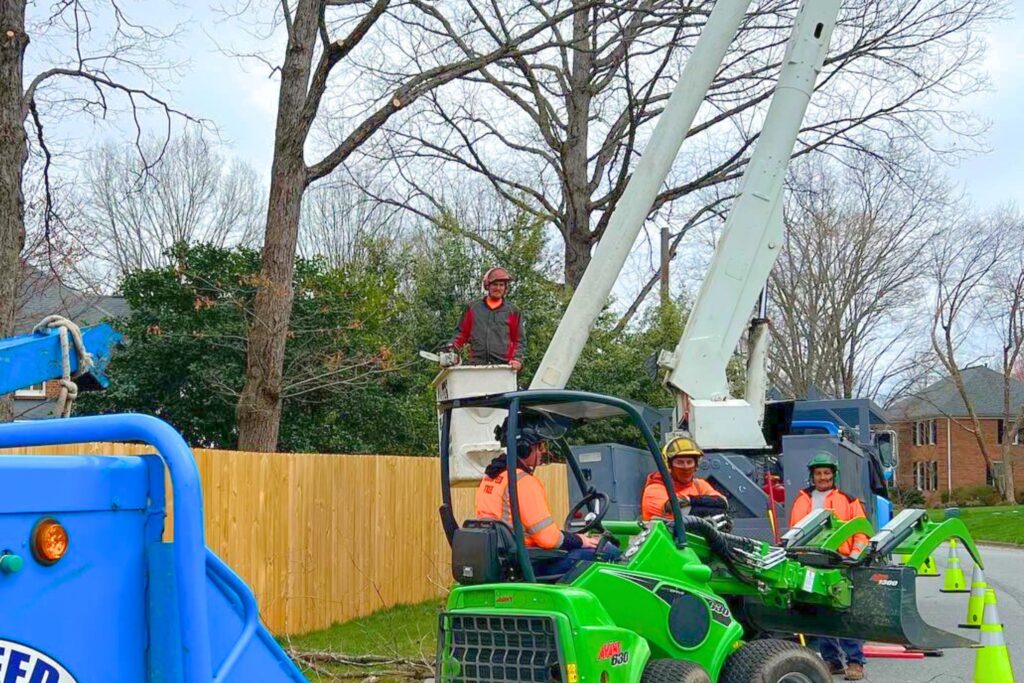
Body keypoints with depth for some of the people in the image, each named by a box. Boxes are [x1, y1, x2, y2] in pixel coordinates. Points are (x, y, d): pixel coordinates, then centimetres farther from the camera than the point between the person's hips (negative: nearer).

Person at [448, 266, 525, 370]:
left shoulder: (513, 311, 11)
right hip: (476, 365, 1)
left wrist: (517, 360, -6)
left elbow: (519, 341, 9)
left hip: (502, 366, -1)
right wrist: (451, 346, -3)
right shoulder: (473, 308, 14)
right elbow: (462, 333, 15)